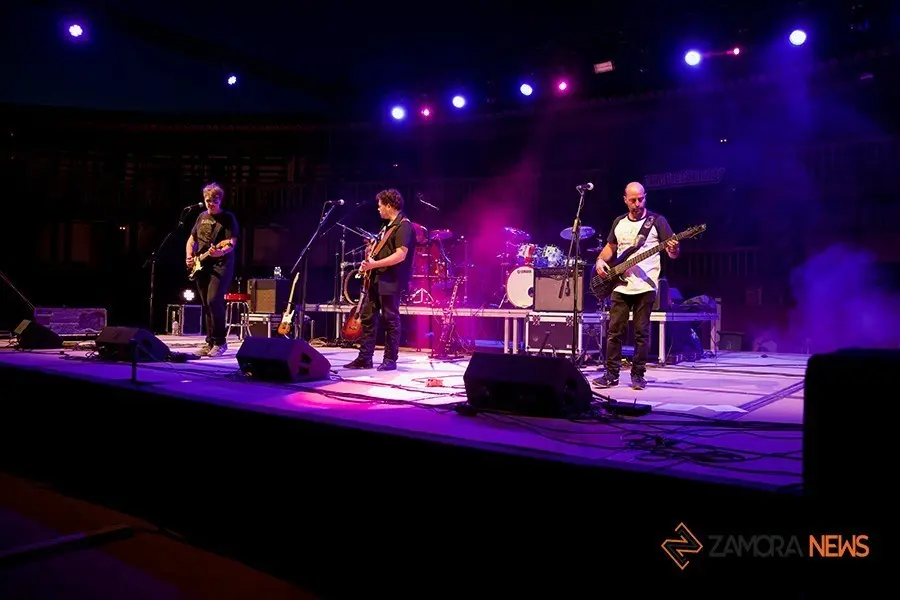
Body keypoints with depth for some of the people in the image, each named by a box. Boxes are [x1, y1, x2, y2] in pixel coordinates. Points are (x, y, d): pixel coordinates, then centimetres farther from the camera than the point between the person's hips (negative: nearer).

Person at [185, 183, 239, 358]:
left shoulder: (228, 218, -4)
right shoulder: (201, 217, 15)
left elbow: (231, 244, -13)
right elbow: (191, 239, 24)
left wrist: (219, 252, -32)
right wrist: (189, 256, 7)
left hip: (221, 264, -7)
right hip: (202, 266, 7)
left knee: (213, 300, -19)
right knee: (206, 304, 7)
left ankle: (220, 342, -10)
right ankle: (210, 342, 14)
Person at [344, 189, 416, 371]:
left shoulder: (403, 226, -12)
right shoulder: (388, 226, 19)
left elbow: (400, 255, -22)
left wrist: (374, 264, -23)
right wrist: (369, 261, 9)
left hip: (390, 281, -10)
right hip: (376, 279, 10)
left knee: (391, 320, -2)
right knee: (367, 317, 8)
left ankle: (390, 360, 6)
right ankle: (365, 358, 14)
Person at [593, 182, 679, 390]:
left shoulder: (657, 221, -1)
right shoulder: (619, 222, 13)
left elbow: (673, 253, -4)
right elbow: (610, 246, 25)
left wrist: (673, 249, -27)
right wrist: (600, 260, 6)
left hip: (645, 287, -4)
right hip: (620, 286, 4)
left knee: (641, 332, 1)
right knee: (615, 331, 4)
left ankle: (638, 375, 10)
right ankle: (611, 374, 11)